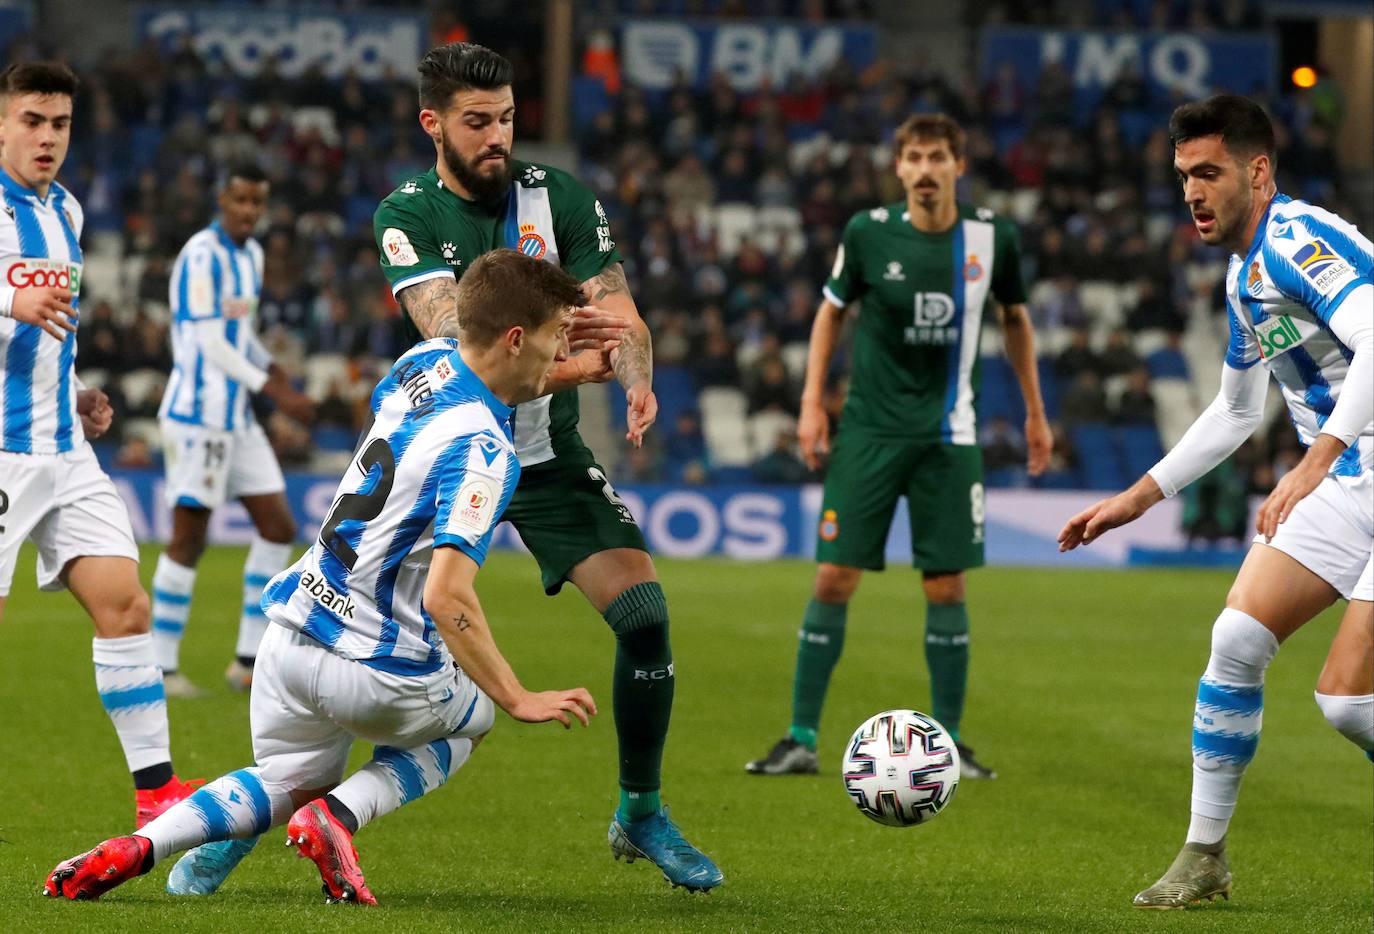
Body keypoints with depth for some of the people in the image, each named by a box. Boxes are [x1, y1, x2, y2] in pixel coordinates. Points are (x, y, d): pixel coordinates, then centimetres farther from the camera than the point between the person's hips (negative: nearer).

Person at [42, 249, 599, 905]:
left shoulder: (428, 360, 1)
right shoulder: (484, 453, -22)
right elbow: (446, 596, -29)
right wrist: (520, 700, -23)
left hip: (294, 627, 6)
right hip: (378, 672, -6)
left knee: (288, 784, 30)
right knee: (474, 710, 27)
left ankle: (137, 849, 3)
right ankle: (338, 816, 2)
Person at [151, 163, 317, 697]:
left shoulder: (251, 255, 14)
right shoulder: (203, 256, -14)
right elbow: (210, 343, -18)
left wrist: (272, 370, 5)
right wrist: (274, 390, -16)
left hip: (236, 420, 9)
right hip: (197, 415, -9)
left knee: (278, 528, 7)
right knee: (189, 538, -7)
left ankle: (248, 662, 12)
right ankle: (162, 669, 0)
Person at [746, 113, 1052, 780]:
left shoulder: (991, 238, -3)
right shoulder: (868, 233, -6)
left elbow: (1015, 319, 14)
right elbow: (831, 311, 9)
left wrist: (1035, 413, 17)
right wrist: (812, 404, 2)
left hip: (947, 436, 1)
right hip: (869, 430, -1)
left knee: (946, 587, -1)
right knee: (834, 577, -5)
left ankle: (948, 744, 10)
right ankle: (802, 739, 1)